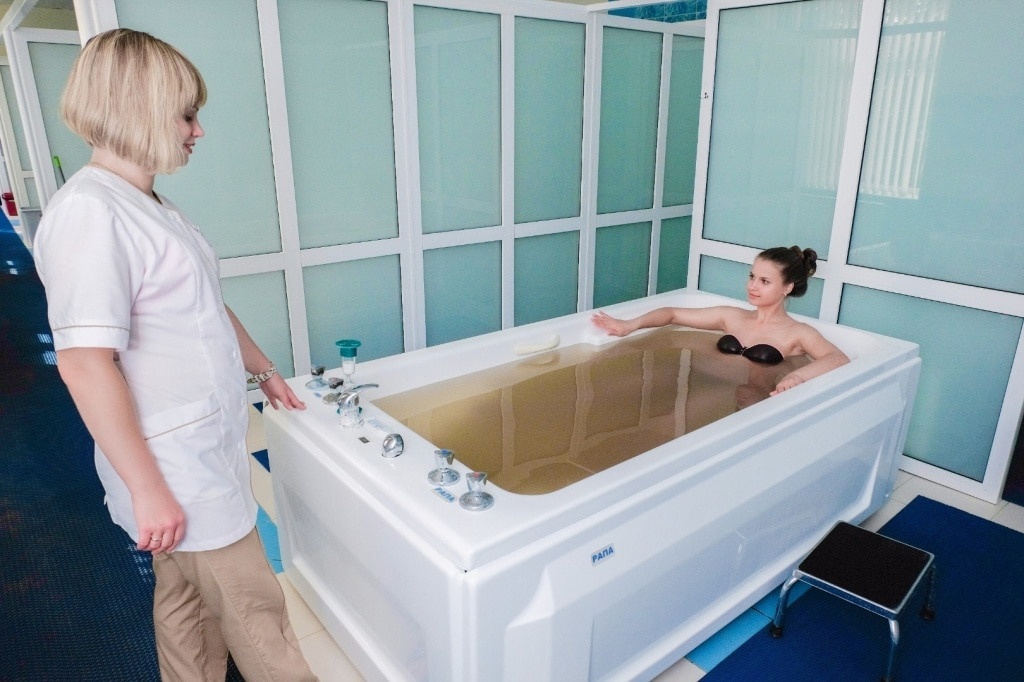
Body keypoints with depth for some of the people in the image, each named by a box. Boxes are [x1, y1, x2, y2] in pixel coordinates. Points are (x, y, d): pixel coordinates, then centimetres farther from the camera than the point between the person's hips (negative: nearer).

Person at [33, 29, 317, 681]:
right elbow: (84, 362, -23)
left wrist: (261, 367, 26)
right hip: (175, 467, -9)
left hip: (207, 448, 9)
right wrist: (148, 488, -21)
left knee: (189, 599, 22)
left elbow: (206, 306, 20)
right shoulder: (88, 212, -20)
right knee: (255, 610, 6)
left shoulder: (151, 204, 9)